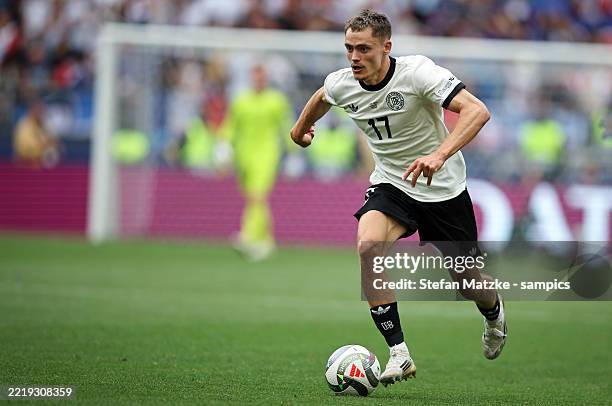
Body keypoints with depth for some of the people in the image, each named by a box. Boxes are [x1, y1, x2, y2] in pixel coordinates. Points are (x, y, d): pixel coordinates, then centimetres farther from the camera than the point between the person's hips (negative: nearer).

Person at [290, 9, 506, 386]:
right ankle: (399, 354, -24)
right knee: (369, 245, -29)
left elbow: (477, 111, -35)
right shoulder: (341, 85, -10)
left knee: (466, 281, 8)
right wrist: (302, 127, 35)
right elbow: (321, 98, 17)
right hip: (390, 185, 3)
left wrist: (439, 154, -49)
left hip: (443, 187, -3)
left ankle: (494, 314, 48)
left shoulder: (417, 72, -26)